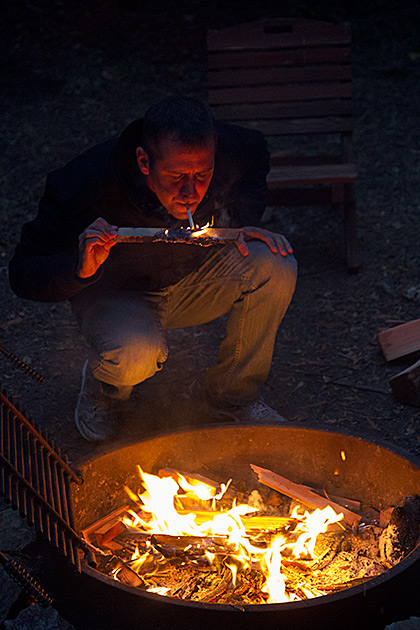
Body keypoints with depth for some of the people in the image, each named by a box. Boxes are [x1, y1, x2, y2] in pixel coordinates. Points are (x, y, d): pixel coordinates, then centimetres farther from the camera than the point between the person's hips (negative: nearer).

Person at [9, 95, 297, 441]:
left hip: (193, 278, 4)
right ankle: (100, 390, 4)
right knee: (136, 354, -38)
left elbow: (256, 152, 5)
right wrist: (80, 269, -45)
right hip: (114, 292, -3)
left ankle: (237, 394, -2)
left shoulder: (229, 150, -23)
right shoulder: (84, 184, -33)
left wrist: (245, 223, -11)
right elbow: (23, 274, -24)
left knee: (275, 266, -25)